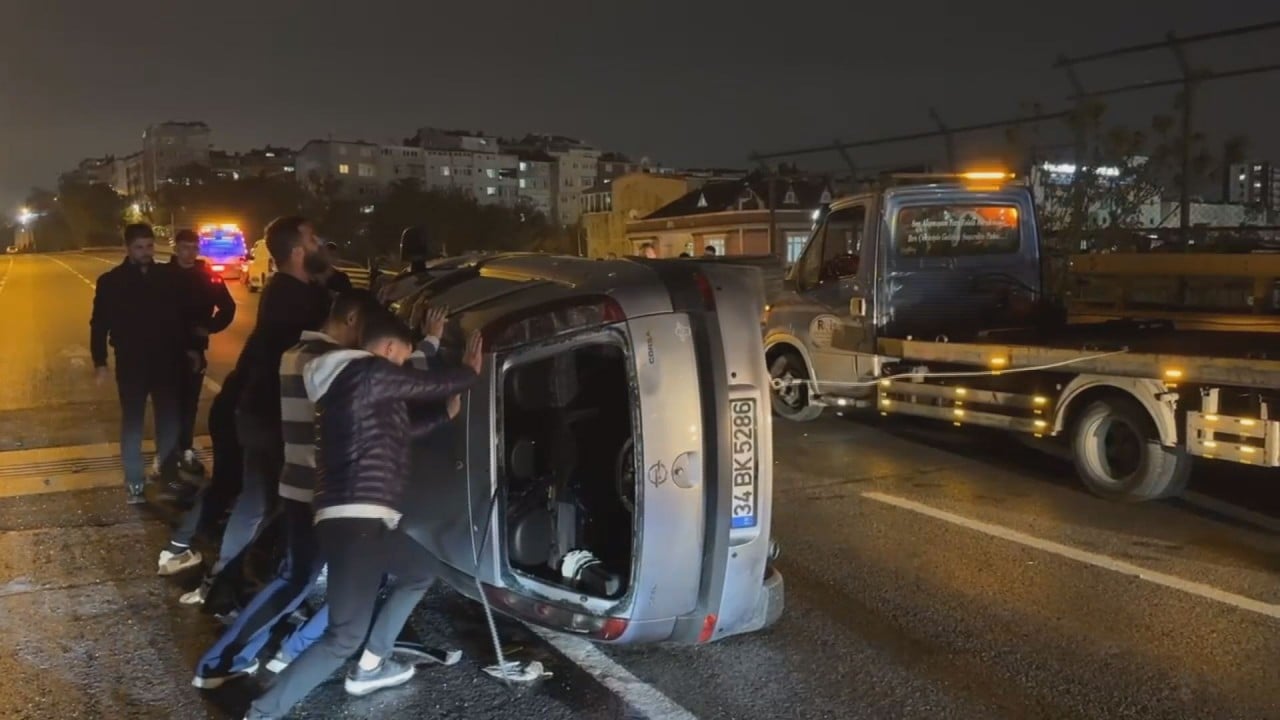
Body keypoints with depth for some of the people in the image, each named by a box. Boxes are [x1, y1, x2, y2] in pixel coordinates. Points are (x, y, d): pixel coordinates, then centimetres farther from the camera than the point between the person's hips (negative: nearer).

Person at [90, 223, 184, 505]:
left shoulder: (167, 276, 1)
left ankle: (169, 473, 27)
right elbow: (99, 324, -3)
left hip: (165, 360, 2)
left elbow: (180, 315, 7)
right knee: (132, 422, 6)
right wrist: (99, 361, -8)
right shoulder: (111, 281, -4)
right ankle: (134, 482, 13)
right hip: (130, 362, -2)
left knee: (169, 419, 10)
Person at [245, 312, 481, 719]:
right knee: (344, 638, -10)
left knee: (422, 570, 28)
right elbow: (439, 383, -2)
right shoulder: (371, 372, -8)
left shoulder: (350, 381, 21)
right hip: (355, 523, -11)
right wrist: (470, 370, 20)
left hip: (364, 521, 11)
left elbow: (396, 433, 32)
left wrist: (445, 414, 40)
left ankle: (370, 666, 29)